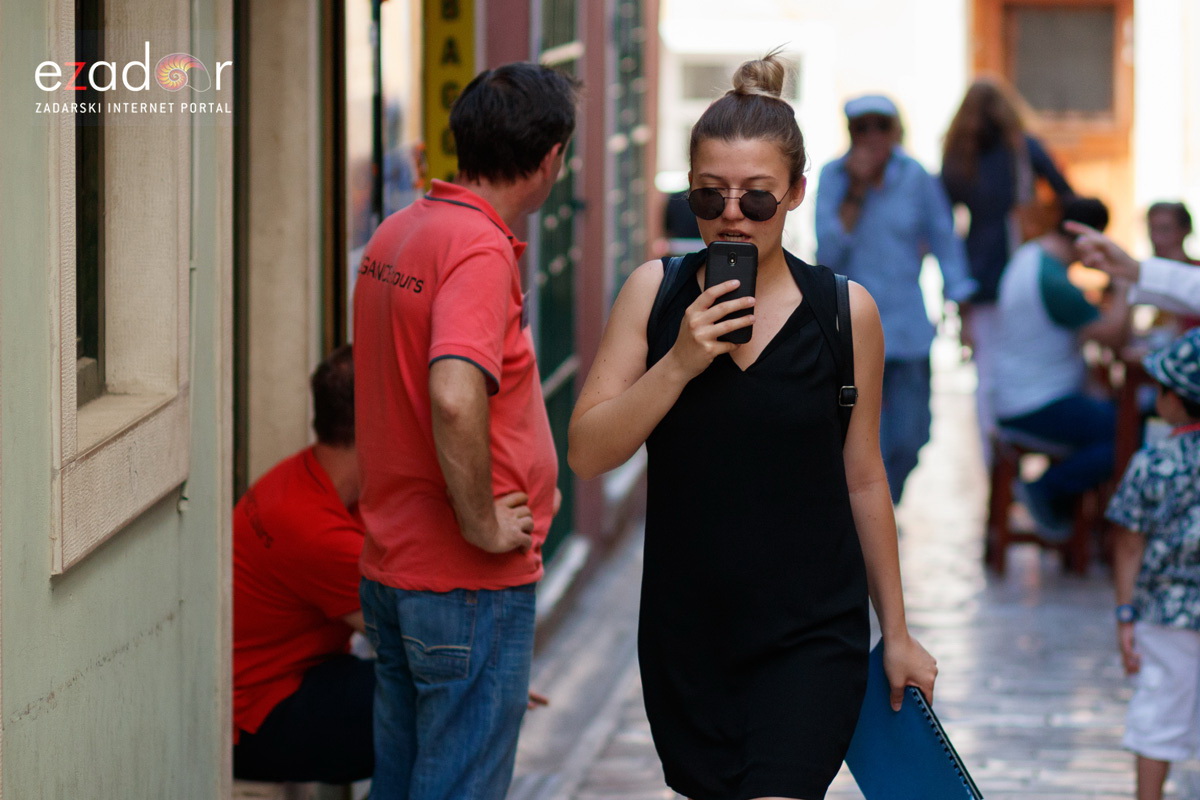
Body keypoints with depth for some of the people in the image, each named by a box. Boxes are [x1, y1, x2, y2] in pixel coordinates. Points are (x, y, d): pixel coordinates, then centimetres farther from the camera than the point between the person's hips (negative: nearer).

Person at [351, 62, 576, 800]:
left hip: (392, 566, 9)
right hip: (471, 581, -9)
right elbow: (454, 398, -33)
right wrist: (481, 523, -21)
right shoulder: (480, 249, -19)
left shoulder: (395, 235, 10)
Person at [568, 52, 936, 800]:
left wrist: (897, 632, 10)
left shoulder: (844, 311, -3)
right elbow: (587, 453, -4)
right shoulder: (656, 292, 0)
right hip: (685, 634, 3)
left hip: (811, 637, -2)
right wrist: (679, 362, -18)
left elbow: (862, 479, 6)